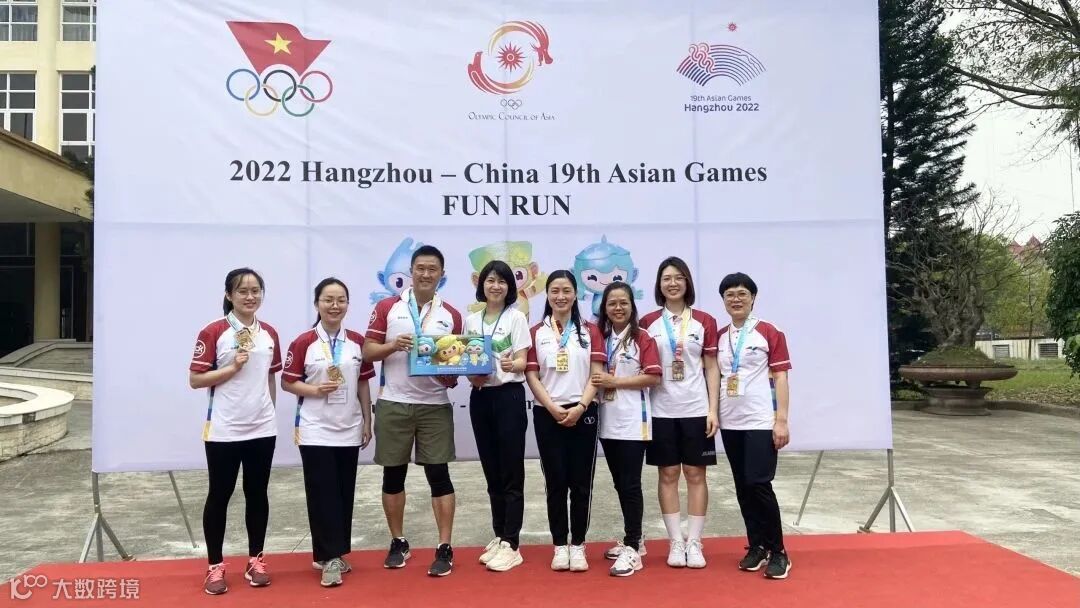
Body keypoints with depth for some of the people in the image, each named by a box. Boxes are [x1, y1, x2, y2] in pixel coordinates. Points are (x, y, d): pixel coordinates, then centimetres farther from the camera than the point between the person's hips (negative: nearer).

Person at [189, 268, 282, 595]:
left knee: (257, 494, 11)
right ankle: (215, 566, 18)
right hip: (224, 430, -4)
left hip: (262, 429, 4)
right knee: (219, 495, 6)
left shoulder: (270, 334, 7)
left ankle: (255, 560, 24)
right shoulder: (213, 333, -8)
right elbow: (195, 379, -9)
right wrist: (233, 367, -17)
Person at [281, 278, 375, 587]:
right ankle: (329, 556, 6)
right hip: (315, 431, -3)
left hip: (349, 430, 4)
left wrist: (367, 422, 7)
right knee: (322, 493, -2)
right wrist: (315, 390, -19)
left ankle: (336, 553, 22)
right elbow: (287, 382, -3)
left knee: (345, 493, 9)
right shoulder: (303, 343, -6)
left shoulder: (358, 341, 4)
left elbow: (363, 384, 9)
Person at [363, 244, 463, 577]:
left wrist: (451, 372, -13)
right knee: (393, 475, 9)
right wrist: (393, 345, -18)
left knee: (438, 474, 0)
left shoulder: (451, 316, 5)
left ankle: (445, 549, 7)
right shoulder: (387, 307, 2)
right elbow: (368, 351, 0)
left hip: (435, 406, 0)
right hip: (393, 405, 0)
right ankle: (398, 543, 25)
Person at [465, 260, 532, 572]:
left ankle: (511, 545, 6)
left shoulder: (516, 317, -3)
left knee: (511, 473, -1)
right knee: (492, 472, 12)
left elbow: (522, 362, -8)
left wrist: (510, 365, -30)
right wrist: (472, 376, -8)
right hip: (480, 397, 5)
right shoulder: (471, 320, 11)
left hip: (509, 396, -5)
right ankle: (499, 538, 23)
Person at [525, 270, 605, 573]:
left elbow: (596, 374, 0)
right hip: (547, 414, 0)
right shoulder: (536, 333, 6)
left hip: (582, 413, 0)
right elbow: (531, 376, 0)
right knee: (555, 481, 5)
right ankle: (560, 545, 15)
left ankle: (578, 545, 13)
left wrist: (580, 406, -13)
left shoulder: (590, 331, 6)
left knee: (581, 482, 3)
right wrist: (553, 407, -11)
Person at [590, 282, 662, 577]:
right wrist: (598, 383, -5)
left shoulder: (642, 338, -5)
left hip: (633, 421, -5)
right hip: (607, 422, 5)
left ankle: (632, 550, 2)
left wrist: (615, 381, -15)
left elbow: (653, 377, -13)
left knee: (630, 484, -4)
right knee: (619, 483, 13)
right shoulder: (599, 337, 10)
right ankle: (633, 538, 27)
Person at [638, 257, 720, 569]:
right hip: (661, 410, 0)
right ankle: (675, 542, 16)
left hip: (696, 409, 0)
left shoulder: (704, 321, 2)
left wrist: (713, 409, -4)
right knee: (668, 474, 6)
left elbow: (711, 368, 3)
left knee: (695, 474, 5)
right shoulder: (648, 323, 3)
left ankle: (694, 542, 14)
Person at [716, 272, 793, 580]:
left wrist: (782, 420, -11)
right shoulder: (719, 337, 10)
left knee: (759, 484, -9)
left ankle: (778, 552, 5)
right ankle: (757, 546, 21)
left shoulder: (769, 333, -3)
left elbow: (780, 377, -6)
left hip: (761, 422, -5)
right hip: (730, 423, 5)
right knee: (742, 487, 8)